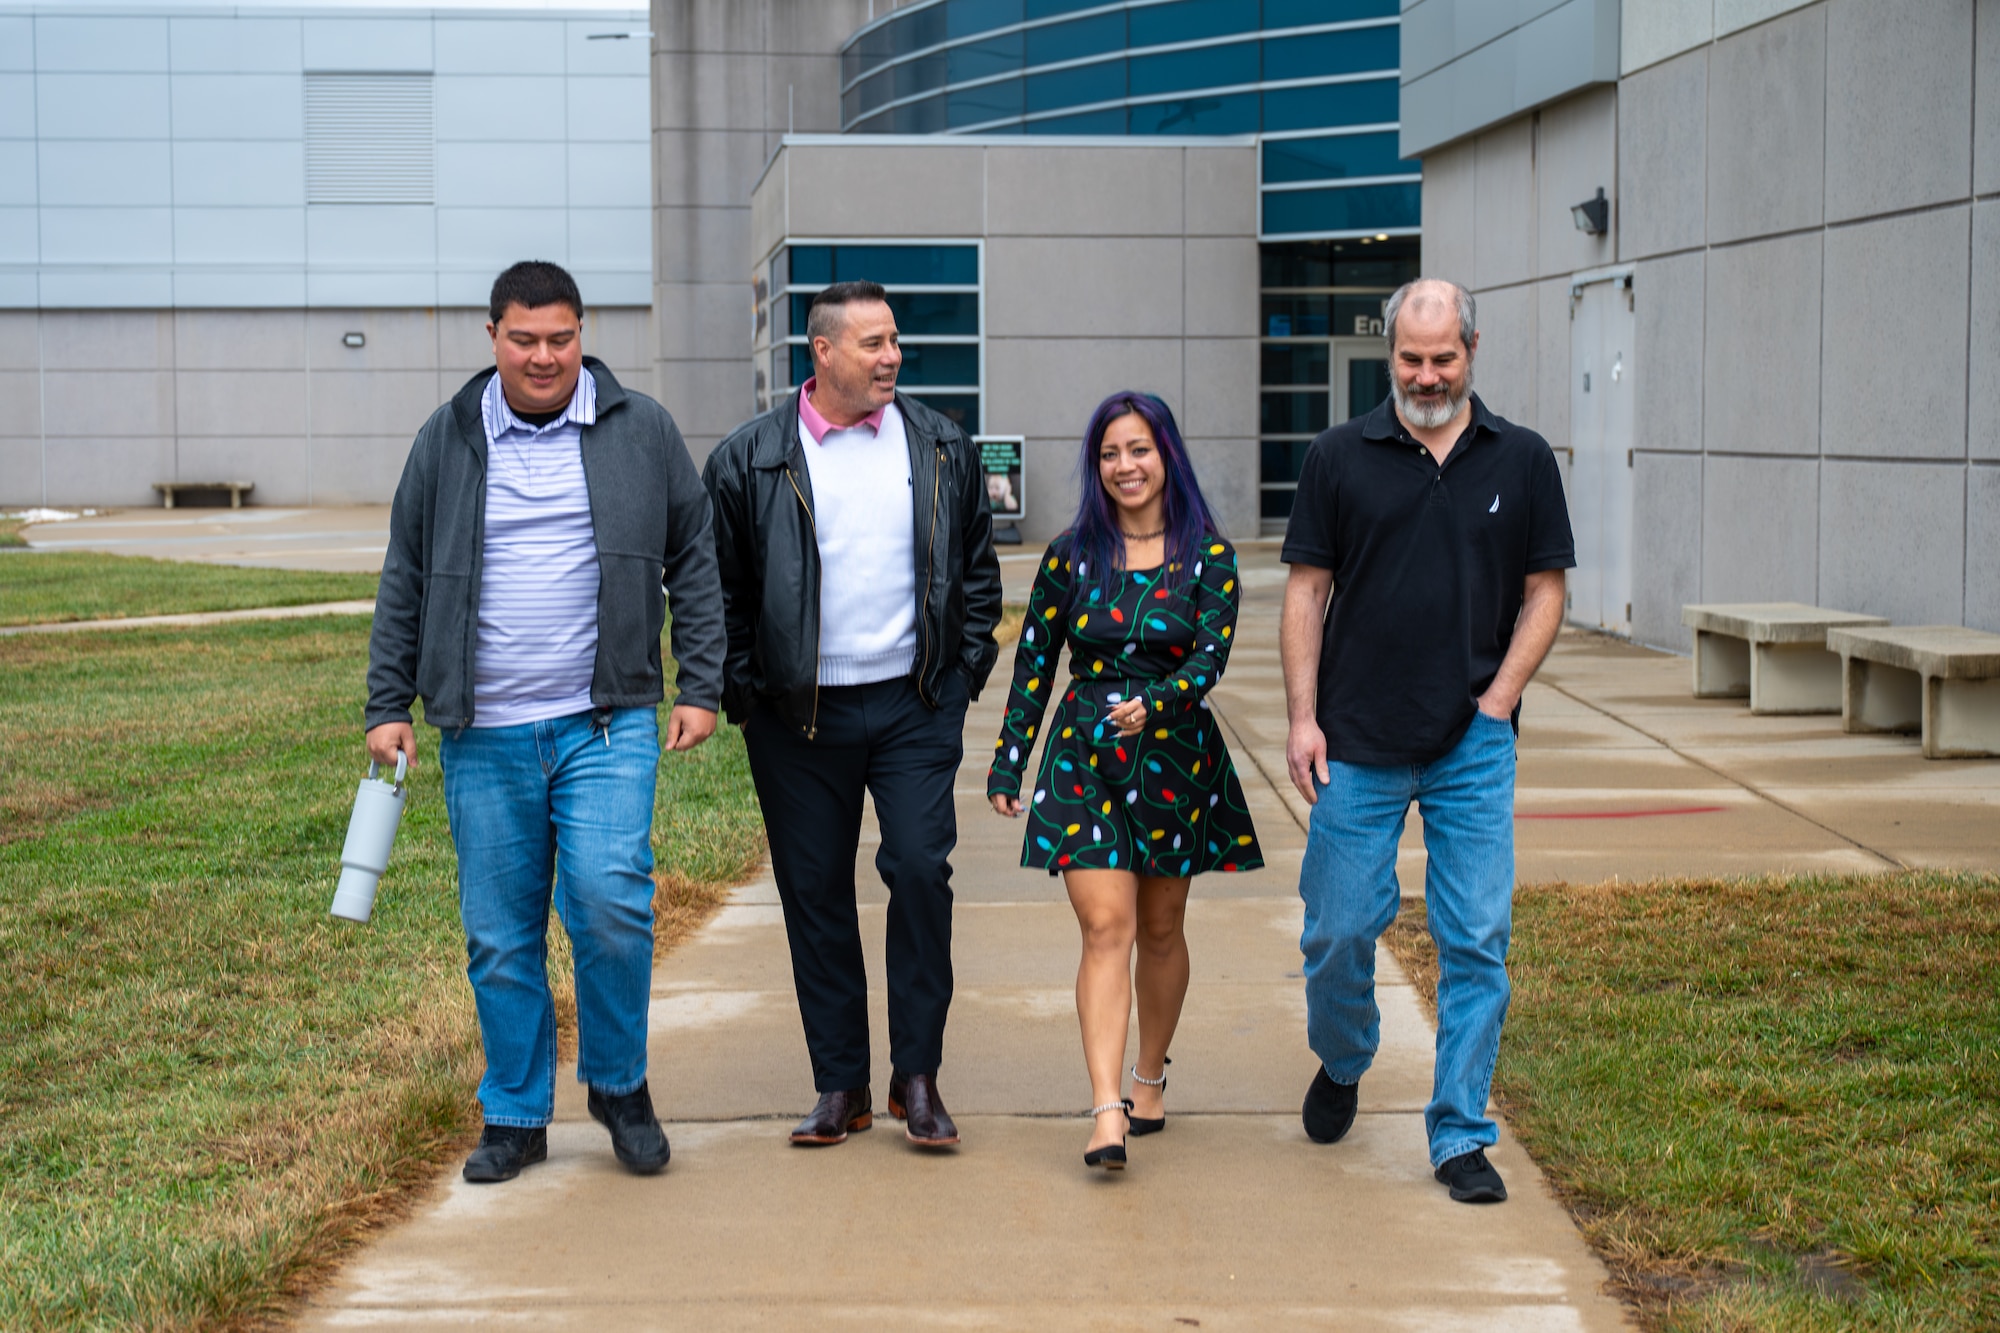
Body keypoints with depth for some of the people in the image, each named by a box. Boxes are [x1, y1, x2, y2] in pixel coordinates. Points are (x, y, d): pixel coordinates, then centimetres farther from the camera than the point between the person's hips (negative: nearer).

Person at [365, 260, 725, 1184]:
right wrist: (388, 708, 8)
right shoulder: (447, 442, 8)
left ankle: (620, 1084, 7)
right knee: (500, 935, 5)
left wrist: (700, 689, 3)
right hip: (483, 735, 2)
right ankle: (515, 1117, 20)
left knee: (610, 899, -16)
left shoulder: (641, 432, 6)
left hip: (608, 725, -2)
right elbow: (404, 584, 13)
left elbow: (695, 564, 9)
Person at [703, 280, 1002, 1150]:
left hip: (914, 708, 1)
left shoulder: (942, 449, 5)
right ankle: (841, 1086, 15)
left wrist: (964, 671, 5)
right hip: (799, 718, 0)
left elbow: (977, 568, 14)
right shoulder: (750, 459, -1)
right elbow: (717, 587, 4)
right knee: (816, 893, 5)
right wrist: (743, 690, -1)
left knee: (920, 872, -8)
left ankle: (917, 1075, 5)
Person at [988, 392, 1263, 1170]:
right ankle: (1107, 1111, -17)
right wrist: (1007, 765, 6)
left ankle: (1150, 1075, 33)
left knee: (1160, 929, 12)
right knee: (1106, 929, -11)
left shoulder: (1207, 558, -1)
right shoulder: (1069, 557, 3)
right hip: (1085, 758, 0)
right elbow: (1034, 664, 7)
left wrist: (1154, 703, -31)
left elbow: (1211, 655, -12)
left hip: (1174, 757, 1)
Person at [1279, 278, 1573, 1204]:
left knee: (1476, 941, -1)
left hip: (1473, 747, 1)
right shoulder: (1340, 457, 2)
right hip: (1357, 745, 0)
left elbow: (1544, 592, 7)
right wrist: (1302, 718, -5)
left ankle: (1460, 1135, 9)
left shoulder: (1521, 461, 5)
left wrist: (1498, 701, -4)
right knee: (1339, 929, 4)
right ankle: (1340, 1065, 34)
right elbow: (1306, 591, 3)